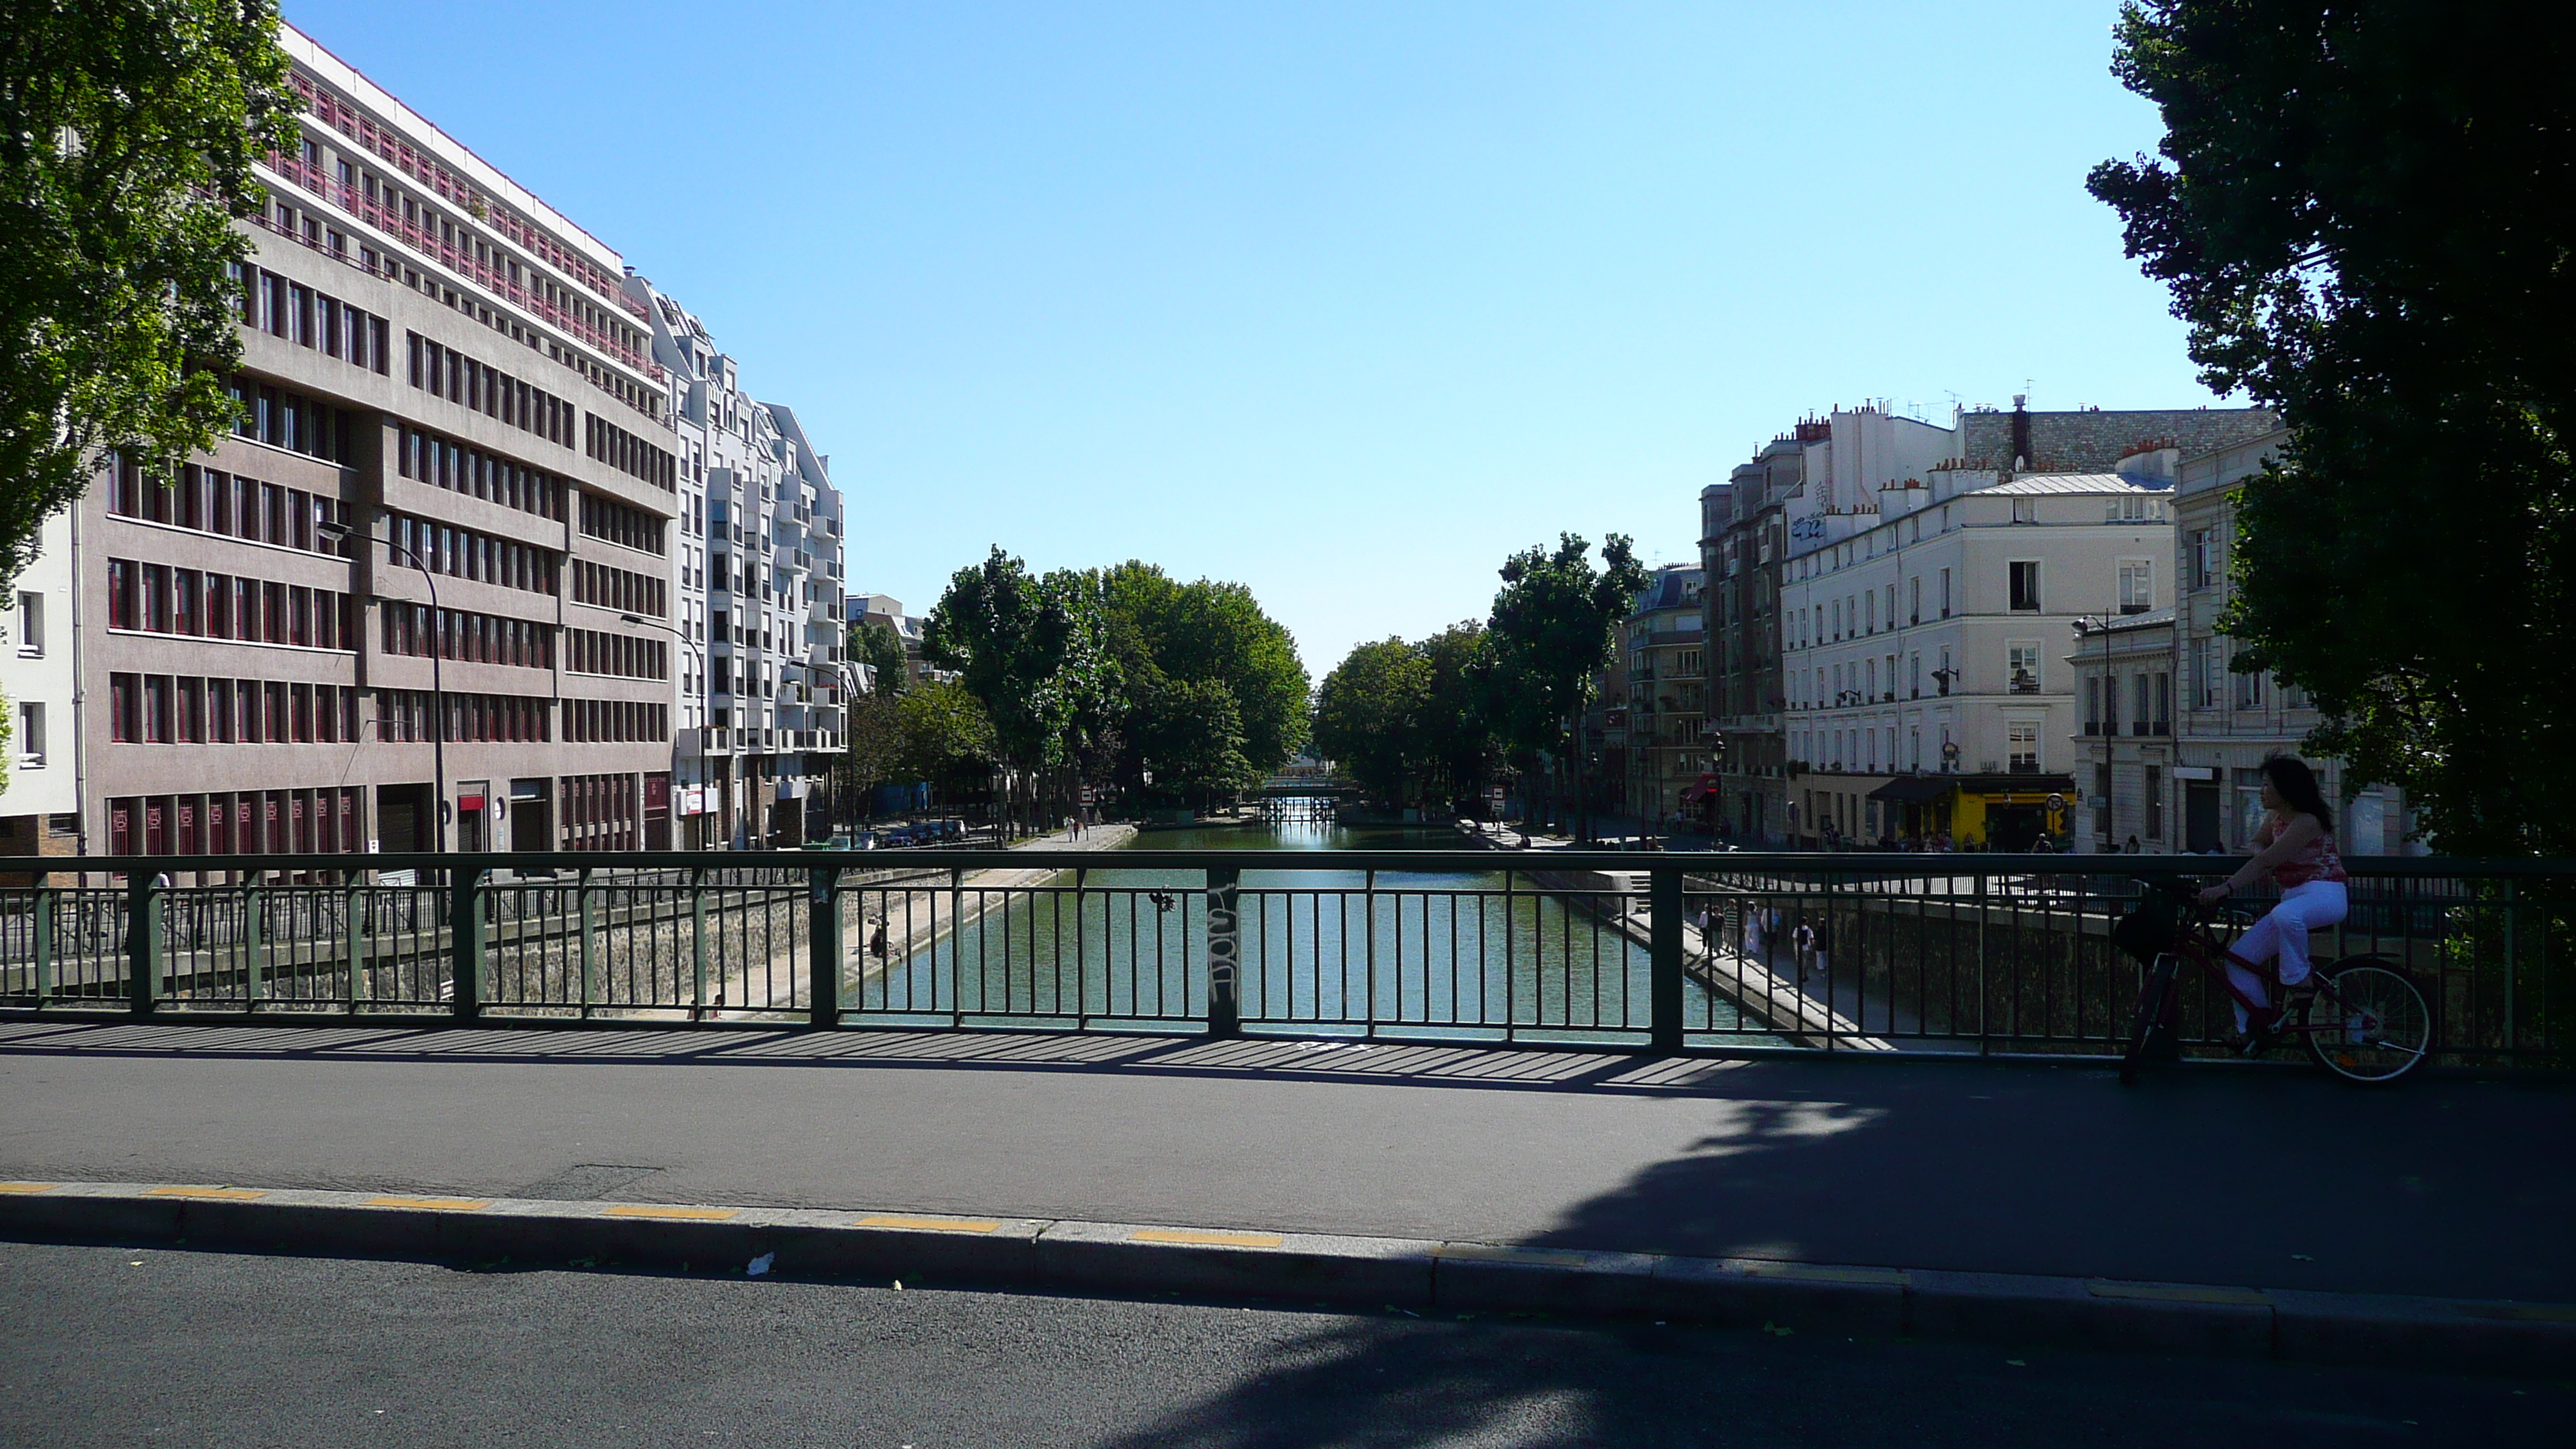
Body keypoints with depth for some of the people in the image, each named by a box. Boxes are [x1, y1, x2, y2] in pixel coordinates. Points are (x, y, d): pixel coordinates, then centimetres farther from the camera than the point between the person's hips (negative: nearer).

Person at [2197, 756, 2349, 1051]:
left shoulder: (2307, 821, -18)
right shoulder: (2275, 817, 10)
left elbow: (2266, 861, -27)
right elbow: (2258, 845, 26)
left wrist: (2225, 888, -35)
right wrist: (2262, 856, 0)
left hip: (2324, 894, -9)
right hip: (2293, 897, 9)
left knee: (2285, 915, -44)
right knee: (2239, 958, -4)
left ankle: (2298, 984, -23)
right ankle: (2255, 1029, 4)